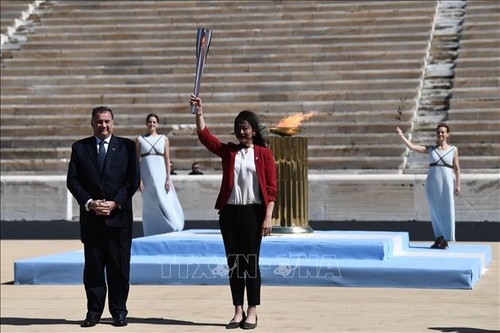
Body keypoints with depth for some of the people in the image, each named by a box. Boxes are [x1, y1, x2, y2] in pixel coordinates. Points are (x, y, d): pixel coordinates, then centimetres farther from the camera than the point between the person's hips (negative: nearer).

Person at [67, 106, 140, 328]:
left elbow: (134, 179, -1)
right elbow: (73, 180, 3)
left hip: (119, 216, -1)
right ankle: (94, 311, 11)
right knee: (93, 266, 4)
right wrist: (89, 203, -11)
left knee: (119, 267, 2)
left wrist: (115, 203, -11)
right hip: (90, 217, 1)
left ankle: (119, 311, 11)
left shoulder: (127, 146, 5)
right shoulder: (79, 148, 8)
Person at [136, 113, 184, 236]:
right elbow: (137, 160, 2)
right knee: (150, 207, 1)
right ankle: (152, 234, 7)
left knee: (165, 204, -6)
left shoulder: (164, 139, 8)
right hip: (147, 176, -1)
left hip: (161, 175, 1)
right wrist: (138, 179, -7)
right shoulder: (140, 139, 5)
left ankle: (168, 232, 2)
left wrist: (168, 179, -3)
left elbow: (167, 160, 5)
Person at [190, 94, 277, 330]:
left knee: (250, 261, -1)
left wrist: (268, 217, -10)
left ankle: (252, 311, 7)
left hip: (253, 212, -3)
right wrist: (199, 113, -17)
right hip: (229, 212, 3)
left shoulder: (263, 154, 1)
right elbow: (205, 137, -4)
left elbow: (271, 188, -3)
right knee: (233, 261, 6)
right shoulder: (228, 151, 9)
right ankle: (238, 311, 12)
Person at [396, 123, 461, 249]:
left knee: (447, 211, -1)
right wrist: (402, 136, -12)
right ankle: (438, 238, 16)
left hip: (446, 184, -2)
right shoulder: (430, 149, 7)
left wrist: (458, 185, 1)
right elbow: (412, 146, -1)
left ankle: (446, 240, 5)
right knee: (435, 211, 6)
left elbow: (457, 168, 6)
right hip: (432, 184, 2)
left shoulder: (453, 150, 4)